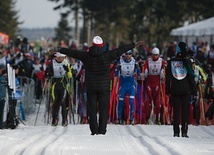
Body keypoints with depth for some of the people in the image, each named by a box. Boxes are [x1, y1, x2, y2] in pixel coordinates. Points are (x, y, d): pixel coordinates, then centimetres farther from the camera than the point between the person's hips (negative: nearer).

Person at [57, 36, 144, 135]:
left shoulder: (86, 56, -3)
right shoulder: (107, 56, -7)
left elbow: (72, 52, 5)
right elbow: (120, 50, -3)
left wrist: (59, 50, 17)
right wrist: (134, 45, 3)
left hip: (90, 87, 1)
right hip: (104, 87, -1)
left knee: (92, 110, 6)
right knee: (103, 110, 3)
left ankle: (94, 131, 3)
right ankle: (102, 131, -2)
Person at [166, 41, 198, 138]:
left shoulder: (171, 62, 0)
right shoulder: (187, 62, -4)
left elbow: (168, 77, 3)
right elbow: (191, 77, -3)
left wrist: (167, 90, 9)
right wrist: (194, 91, 2)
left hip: (175, 90, 1)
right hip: (186, 90, -1)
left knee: (176, 111, 5)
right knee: (185, 111, 3)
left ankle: (176, 132, 3)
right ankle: (184, 132, -2)